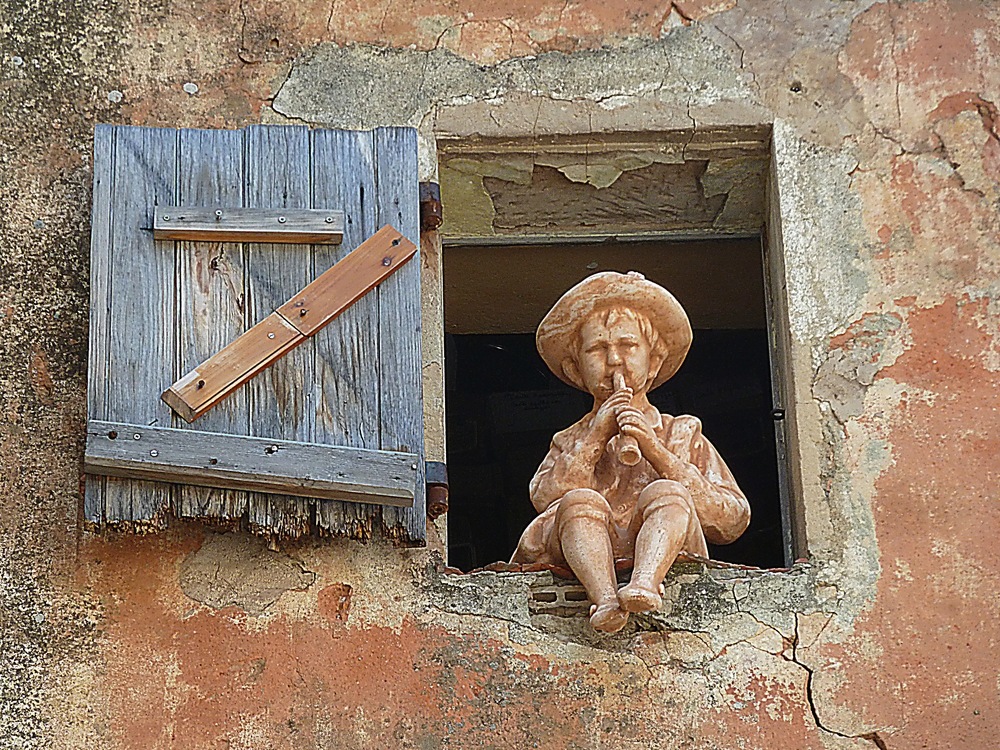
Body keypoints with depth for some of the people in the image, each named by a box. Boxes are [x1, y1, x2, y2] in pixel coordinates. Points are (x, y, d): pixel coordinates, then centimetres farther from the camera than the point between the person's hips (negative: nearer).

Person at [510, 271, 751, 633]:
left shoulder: (683, 434, 23)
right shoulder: (569, 441, 26)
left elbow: (733, 521, 5)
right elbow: (544, 499, 2)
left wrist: (654, 450, -2)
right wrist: (596, 435, -2)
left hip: (666, 560, -1)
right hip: (588, 565, 1)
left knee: (666, 493, -27)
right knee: (581, 500, -27)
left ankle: (644, 584, -53)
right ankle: (604, 599, -50)